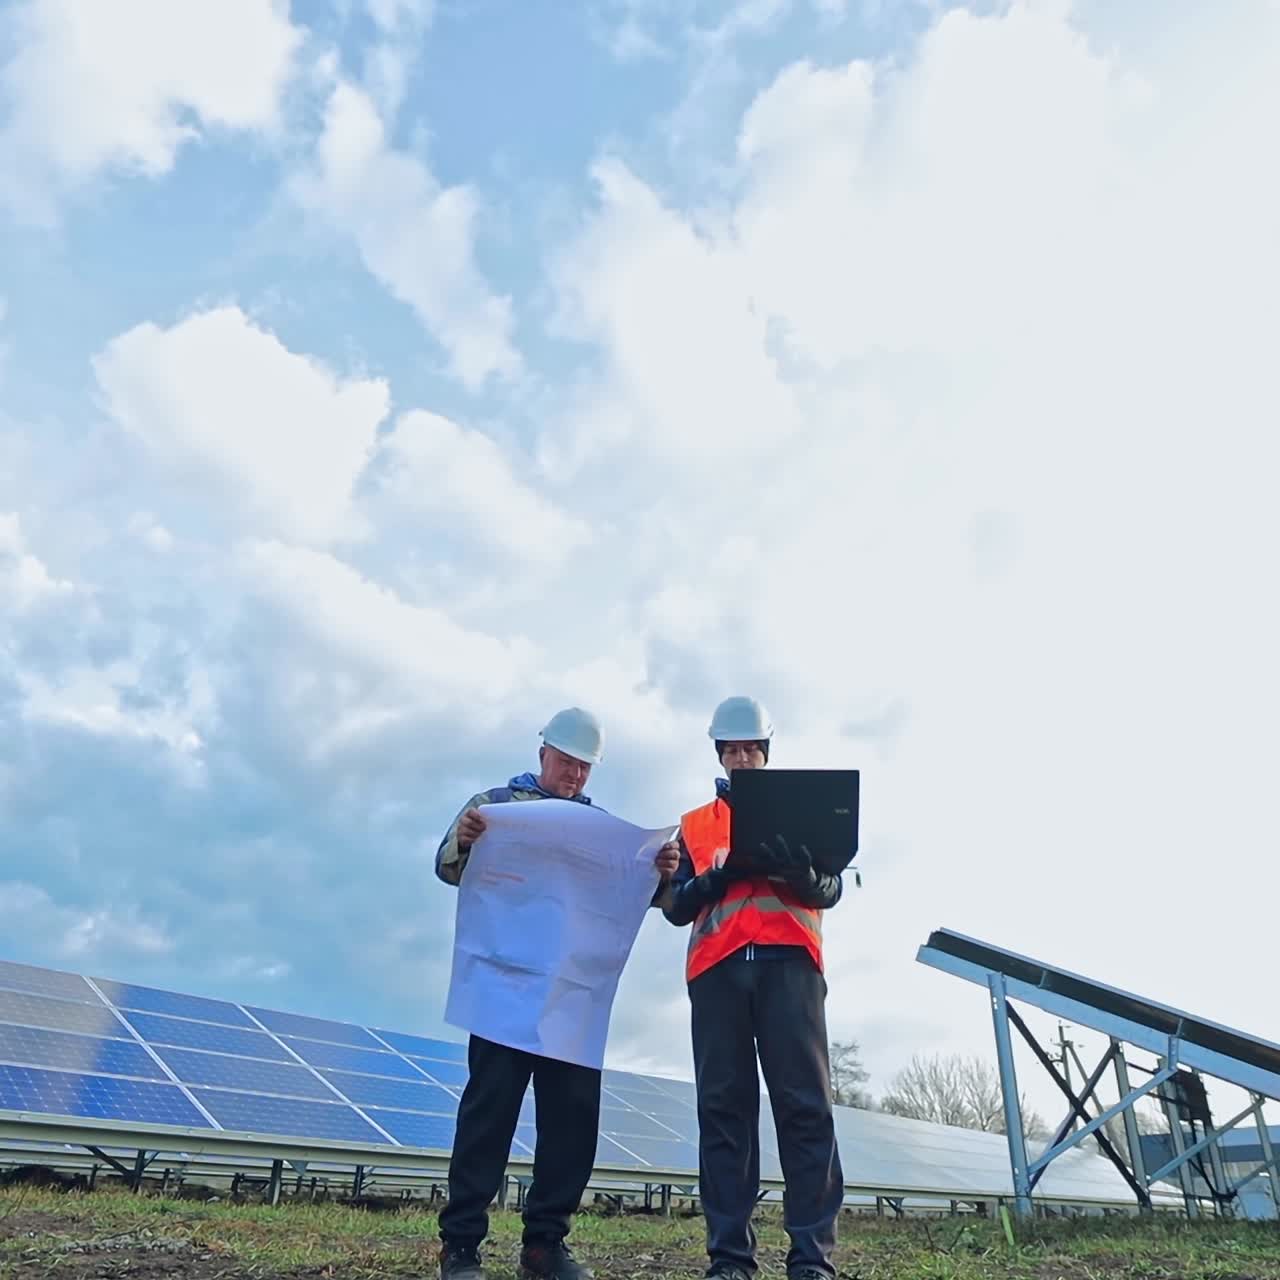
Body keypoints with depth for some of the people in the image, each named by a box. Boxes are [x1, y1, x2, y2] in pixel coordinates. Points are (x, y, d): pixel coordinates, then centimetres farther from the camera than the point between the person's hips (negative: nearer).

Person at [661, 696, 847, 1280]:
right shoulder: (694, 824, 20)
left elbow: (831, 890, 8)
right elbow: (675, 905, 11)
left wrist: (799, 872, -16)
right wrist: (718, 878, -9)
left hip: (788, 961, -1)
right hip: (717, 967, 1)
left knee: (804, 1102, -6)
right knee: (723, 1105, -1)